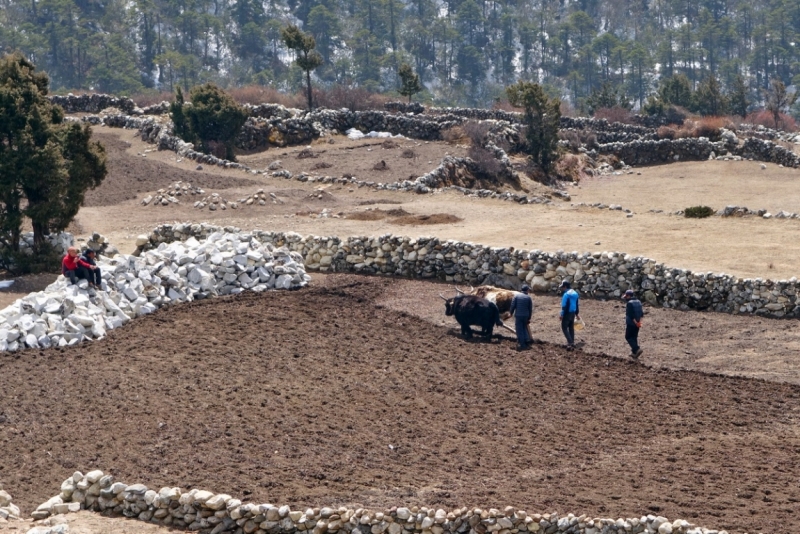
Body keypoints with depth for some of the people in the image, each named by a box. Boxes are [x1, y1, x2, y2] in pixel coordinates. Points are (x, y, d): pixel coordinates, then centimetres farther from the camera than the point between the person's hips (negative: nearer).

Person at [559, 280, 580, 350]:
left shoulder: (566, 294, -17)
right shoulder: (575, 293, 10)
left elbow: (564, 306, -20)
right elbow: (577, 305, 16)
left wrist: (562, 315, -16)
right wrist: (577, 313, 23)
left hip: (567, 313, -8)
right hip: (573, 313, 8)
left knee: (564, 328, -2)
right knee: (571, 328, 15)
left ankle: (570, 342, -13)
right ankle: (572, 343, 17)